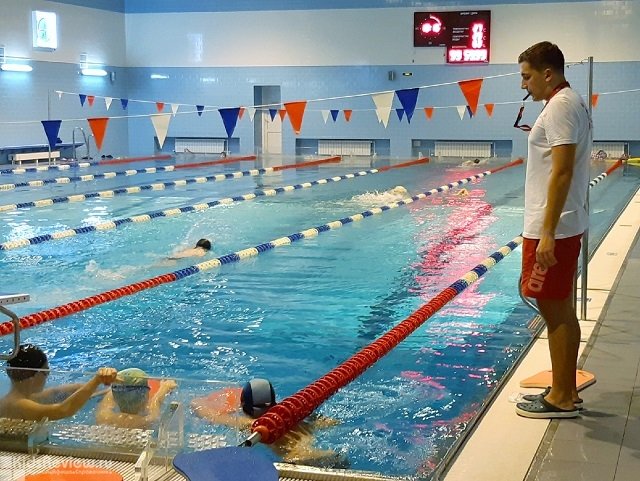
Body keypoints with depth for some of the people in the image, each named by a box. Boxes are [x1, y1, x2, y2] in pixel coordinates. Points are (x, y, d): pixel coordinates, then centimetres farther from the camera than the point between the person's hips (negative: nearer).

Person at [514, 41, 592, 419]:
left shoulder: (560, 107, -16)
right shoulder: (572, 102, 15)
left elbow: (562, 173, -23)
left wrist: (548, 234, -24)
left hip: (553, 228, -10)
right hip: (566, 225, 10)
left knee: (554, 310, -3)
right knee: (562, 309, 15)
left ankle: (561, 399, 5)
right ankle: (566, 391, 23)